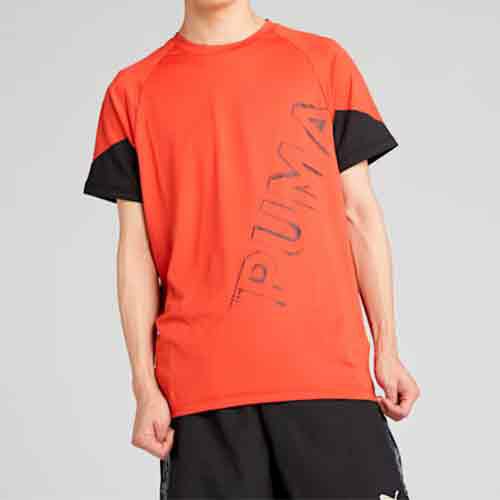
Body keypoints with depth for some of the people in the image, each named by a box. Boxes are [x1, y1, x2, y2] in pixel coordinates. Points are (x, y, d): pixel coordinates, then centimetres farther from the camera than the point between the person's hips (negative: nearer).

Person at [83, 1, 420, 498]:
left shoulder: (324, 61, 10)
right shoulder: (132, 91, 8)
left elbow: (359, 215, 9)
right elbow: (137, 250, 6)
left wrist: (386, 347, 4)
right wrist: (144, 386, 1)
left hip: (329, 371, 0)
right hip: (199, 382, 0)